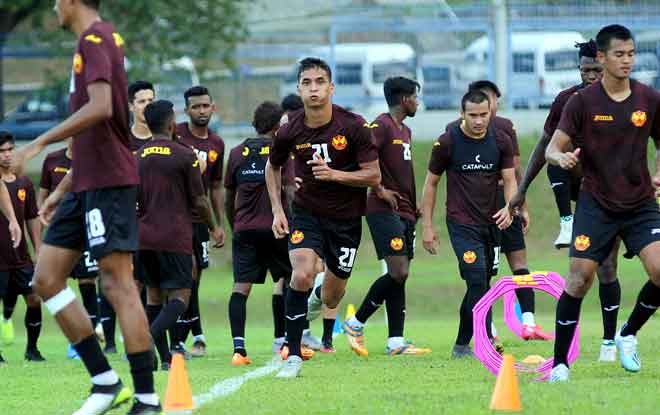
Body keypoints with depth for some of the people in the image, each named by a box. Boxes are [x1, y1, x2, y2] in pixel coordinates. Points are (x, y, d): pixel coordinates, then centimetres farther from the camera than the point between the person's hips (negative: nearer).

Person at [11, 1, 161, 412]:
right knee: (46, 278, 7)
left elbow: (100, 108, -26)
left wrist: (40, 143, -22)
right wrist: (62, 189, 27)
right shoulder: (103, 39, 20)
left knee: (118, 285, -11)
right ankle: (105, 381, 8)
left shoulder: (94, 40, -10)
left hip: (108, 182, -10)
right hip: (86, 184, 10)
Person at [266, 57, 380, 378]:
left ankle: (319, 296, 50)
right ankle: (293, 355, -14)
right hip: (307, 213, 0)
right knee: (301, 275, -25)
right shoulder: (290, 131, -9)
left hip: (346, 216, 0)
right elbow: (273, 168, 11)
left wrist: (334, 174, -27)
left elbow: (373, 176, -12)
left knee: (331, 299, 8)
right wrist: (277, 210, 1)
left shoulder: (353, 126, -16)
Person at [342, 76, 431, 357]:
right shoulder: (382, 126, -10)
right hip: (384, 210, -9)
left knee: (400, 275, 5)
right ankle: (356, 324, -3)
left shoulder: (405, 131, 20)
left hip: (404, 212, 9)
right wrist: (380, 190, -18)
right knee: (398, 272, -15)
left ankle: (396, 341, 3)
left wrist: (414, 207, 18)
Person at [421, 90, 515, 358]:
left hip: (491, 223, 4)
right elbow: (431, 183, 3)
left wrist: (509, 207, -17)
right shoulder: (447, 142, -6)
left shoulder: (500, 141, 2)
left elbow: (509, 179, 4)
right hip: (462, 223, -4)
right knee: (477, 280, -18)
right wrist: (427, 226, 1)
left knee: (478, 286, 11)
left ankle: (462, 345, 25)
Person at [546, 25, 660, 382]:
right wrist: (561, 157, -29)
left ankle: (628, 335, 10)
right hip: (596, 203, -2)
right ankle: (560, 363, 2)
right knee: (580, 278, -9)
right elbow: (552, 148, -5)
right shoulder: (582, 102, -5)